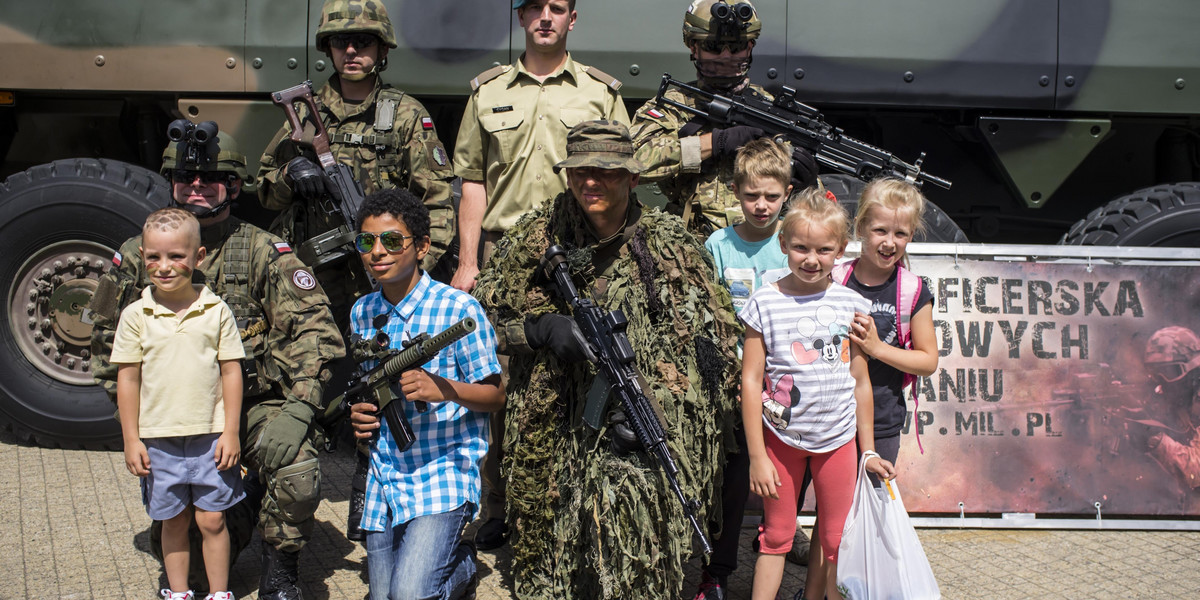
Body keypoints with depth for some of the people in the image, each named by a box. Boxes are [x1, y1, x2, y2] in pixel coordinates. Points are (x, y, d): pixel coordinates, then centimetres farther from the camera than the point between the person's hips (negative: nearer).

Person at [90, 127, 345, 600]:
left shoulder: (265, 253, -3)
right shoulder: (137, 258, 6)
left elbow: (313, 326, -11)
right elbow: (109, 338, 16)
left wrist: (299, 407, -22)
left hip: (256, 405, -2)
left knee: (296, 470, -30)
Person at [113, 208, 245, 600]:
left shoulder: (216, 311, -2)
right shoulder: (136, 315, -2)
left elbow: (231, 371, 0)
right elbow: (127, 379, 2)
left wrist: (230, 431, -3)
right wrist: (131, 439, 0)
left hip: (210, 436, -1)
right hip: (158, 439, 1)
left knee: (211, 520, 5)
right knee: (174, 521, 12)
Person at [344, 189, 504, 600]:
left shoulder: (459, 308, -11)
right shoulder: (362, 313, 8)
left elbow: (494, 395, -9)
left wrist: (444, 389, -27)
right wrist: (359, 413, 1)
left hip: (443, 475, -6)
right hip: (384, 480, 6)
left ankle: (462, 565, 12)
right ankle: (453, 564, 40)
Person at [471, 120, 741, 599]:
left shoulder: (670, 245, -1)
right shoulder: (536, 237, 3)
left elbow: (711, 342, -1)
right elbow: (481, 312, 9)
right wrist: (541, 328, -9)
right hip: (556, 437, 2)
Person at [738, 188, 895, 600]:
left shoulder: (851, 304, -3)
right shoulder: (765, 303, -9)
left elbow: (860, 382, 4)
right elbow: (751, 380, -8)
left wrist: (868, 451, 6)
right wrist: (757, 457, -9)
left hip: (838, 438, 2)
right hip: (780, 436, -2)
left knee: (837, 542, 11)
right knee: (776, 535, 10)